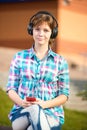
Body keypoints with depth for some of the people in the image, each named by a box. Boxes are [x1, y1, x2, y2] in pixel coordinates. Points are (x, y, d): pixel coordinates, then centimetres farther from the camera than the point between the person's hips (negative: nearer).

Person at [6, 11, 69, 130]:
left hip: (51, 115, -1)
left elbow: (64, 95, 7)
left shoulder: (60, 62, 10)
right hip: (21, 112, 1)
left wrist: (45, 104, -13)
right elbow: (11, 89, 10)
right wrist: (21, 102, -13)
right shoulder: (19, 57, 13)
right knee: (34, 109, -38)